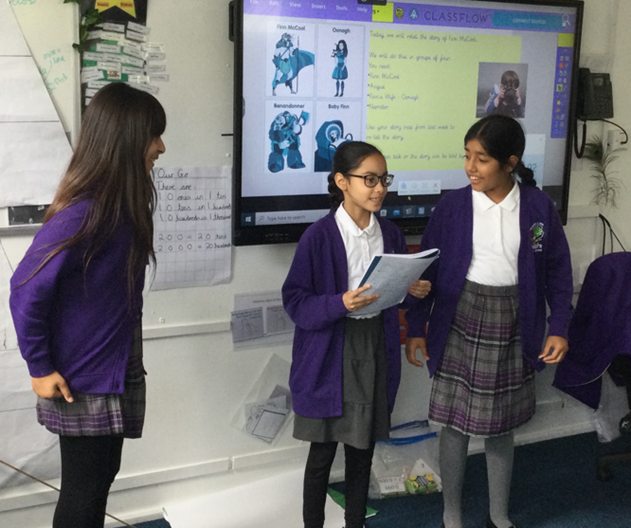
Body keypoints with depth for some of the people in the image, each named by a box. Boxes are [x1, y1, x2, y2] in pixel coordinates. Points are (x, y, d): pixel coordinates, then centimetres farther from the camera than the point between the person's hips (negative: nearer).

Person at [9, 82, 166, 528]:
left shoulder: (125, 203, 1)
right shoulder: (84, 213, -24)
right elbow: (28, 291, -22)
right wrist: (40, 368, -15)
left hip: (115, 370, 8)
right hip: (82, 378, -8)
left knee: (102, 476, 19)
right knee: (83, 488, 7)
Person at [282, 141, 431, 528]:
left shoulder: (390, 234, 3)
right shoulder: (319, 236, -13)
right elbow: (295, 300, -12)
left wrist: (416, 291, -8)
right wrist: (340, 304, -27)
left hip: (376, 349, 4)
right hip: (331, 354, -4)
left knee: (363, 447, 16)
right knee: (323, 449, 8)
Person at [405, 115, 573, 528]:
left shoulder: (539, 207, -4)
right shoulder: (452, 206, -6)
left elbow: (558, 270, 3)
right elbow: (427, 268, -1)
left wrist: (559, 328, -2)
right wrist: (416, 328, -3)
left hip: (512, 326, 1)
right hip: (461, 323, 0)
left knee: (501, 426, 14)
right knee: (455, 423, 6)